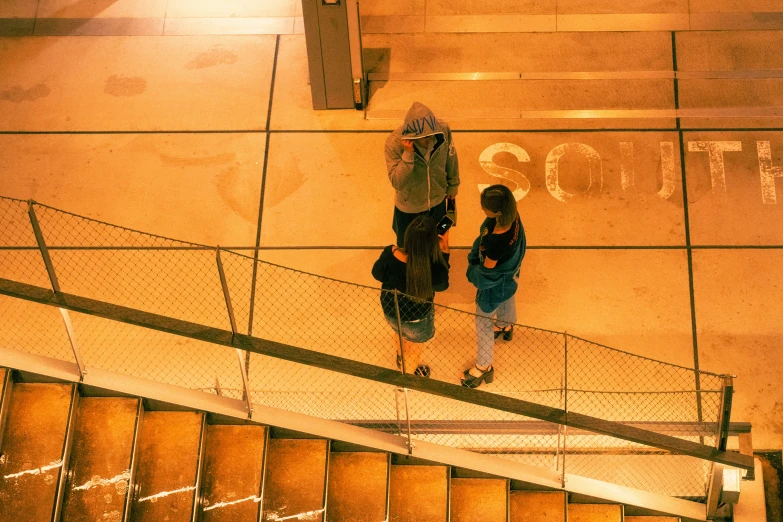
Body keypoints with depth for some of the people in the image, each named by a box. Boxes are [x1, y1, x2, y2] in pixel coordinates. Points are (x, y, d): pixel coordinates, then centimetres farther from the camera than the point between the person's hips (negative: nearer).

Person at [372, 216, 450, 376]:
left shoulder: (390, 254, -31)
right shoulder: (432, 267, -39)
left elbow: (377, 274, -10)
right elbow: (441, 285, -15)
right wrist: (444, 251, -17)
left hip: (390, 312, 4)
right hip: (416, 320, -3)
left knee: (401, 333, 39)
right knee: (414, 346, 31)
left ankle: (401, 359, 69)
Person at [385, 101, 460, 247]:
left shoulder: (443, 130, -26)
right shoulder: (394, 143, -34)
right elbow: (397, 183, -34)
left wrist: (453, 184, 10)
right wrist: (408, 154, -45)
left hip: (437, 201, 3)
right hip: (409, 207, -3)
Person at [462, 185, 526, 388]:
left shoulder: (497, 242, -47)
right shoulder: (511, 215, -26)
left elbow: (487, 270, -27)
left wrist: (472, 272, -8)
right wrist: (475, 255, -7)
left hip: (494, 284, -8)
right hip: (509, 274, 8)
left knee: (484, 321, 16)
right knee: (506, 300, 38)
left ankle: (484, 367, 38)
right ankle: (505, 326, 72)